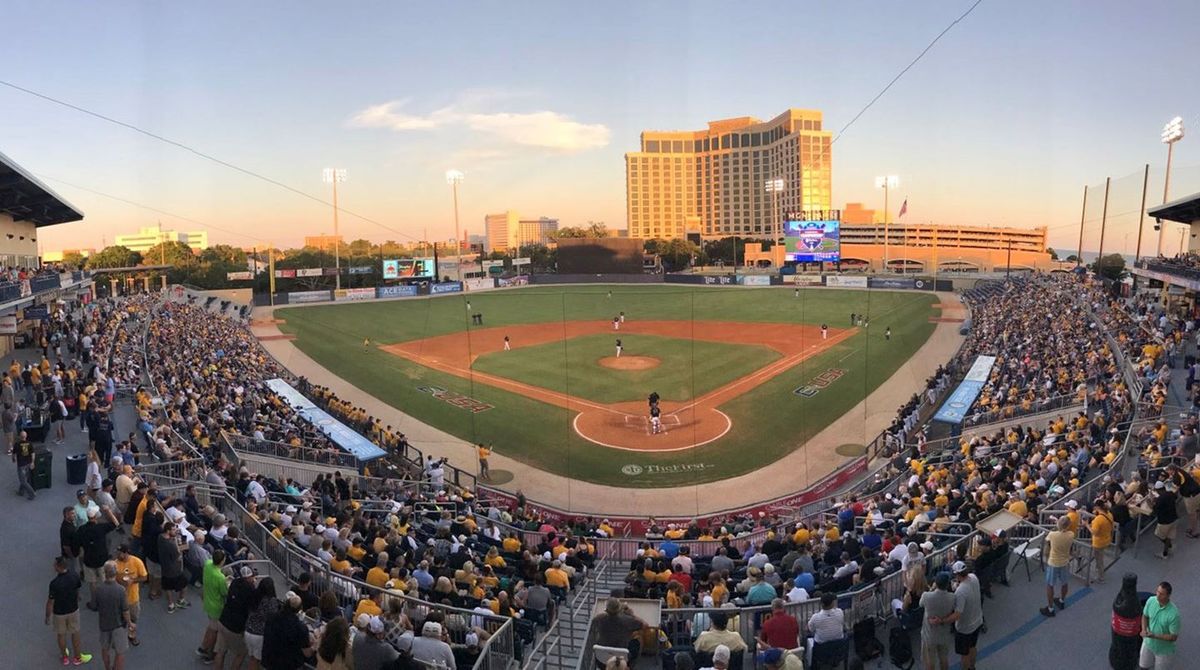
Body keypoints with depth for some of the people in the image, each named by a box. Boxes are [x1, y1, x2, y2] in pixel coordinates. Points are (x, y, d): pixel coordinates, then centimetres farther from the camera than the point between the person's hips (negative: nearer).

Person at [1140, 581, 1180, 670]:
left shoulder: (1173, 613, -32)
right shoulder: (1151, 601, -18)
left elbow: (1174, 637, -23)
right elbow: (1145, 616, 0)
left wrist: (1154, 636, -31)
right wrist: (1144, 630, -16)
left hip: (1163, 649, -4)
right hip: (1148, 643, 4)